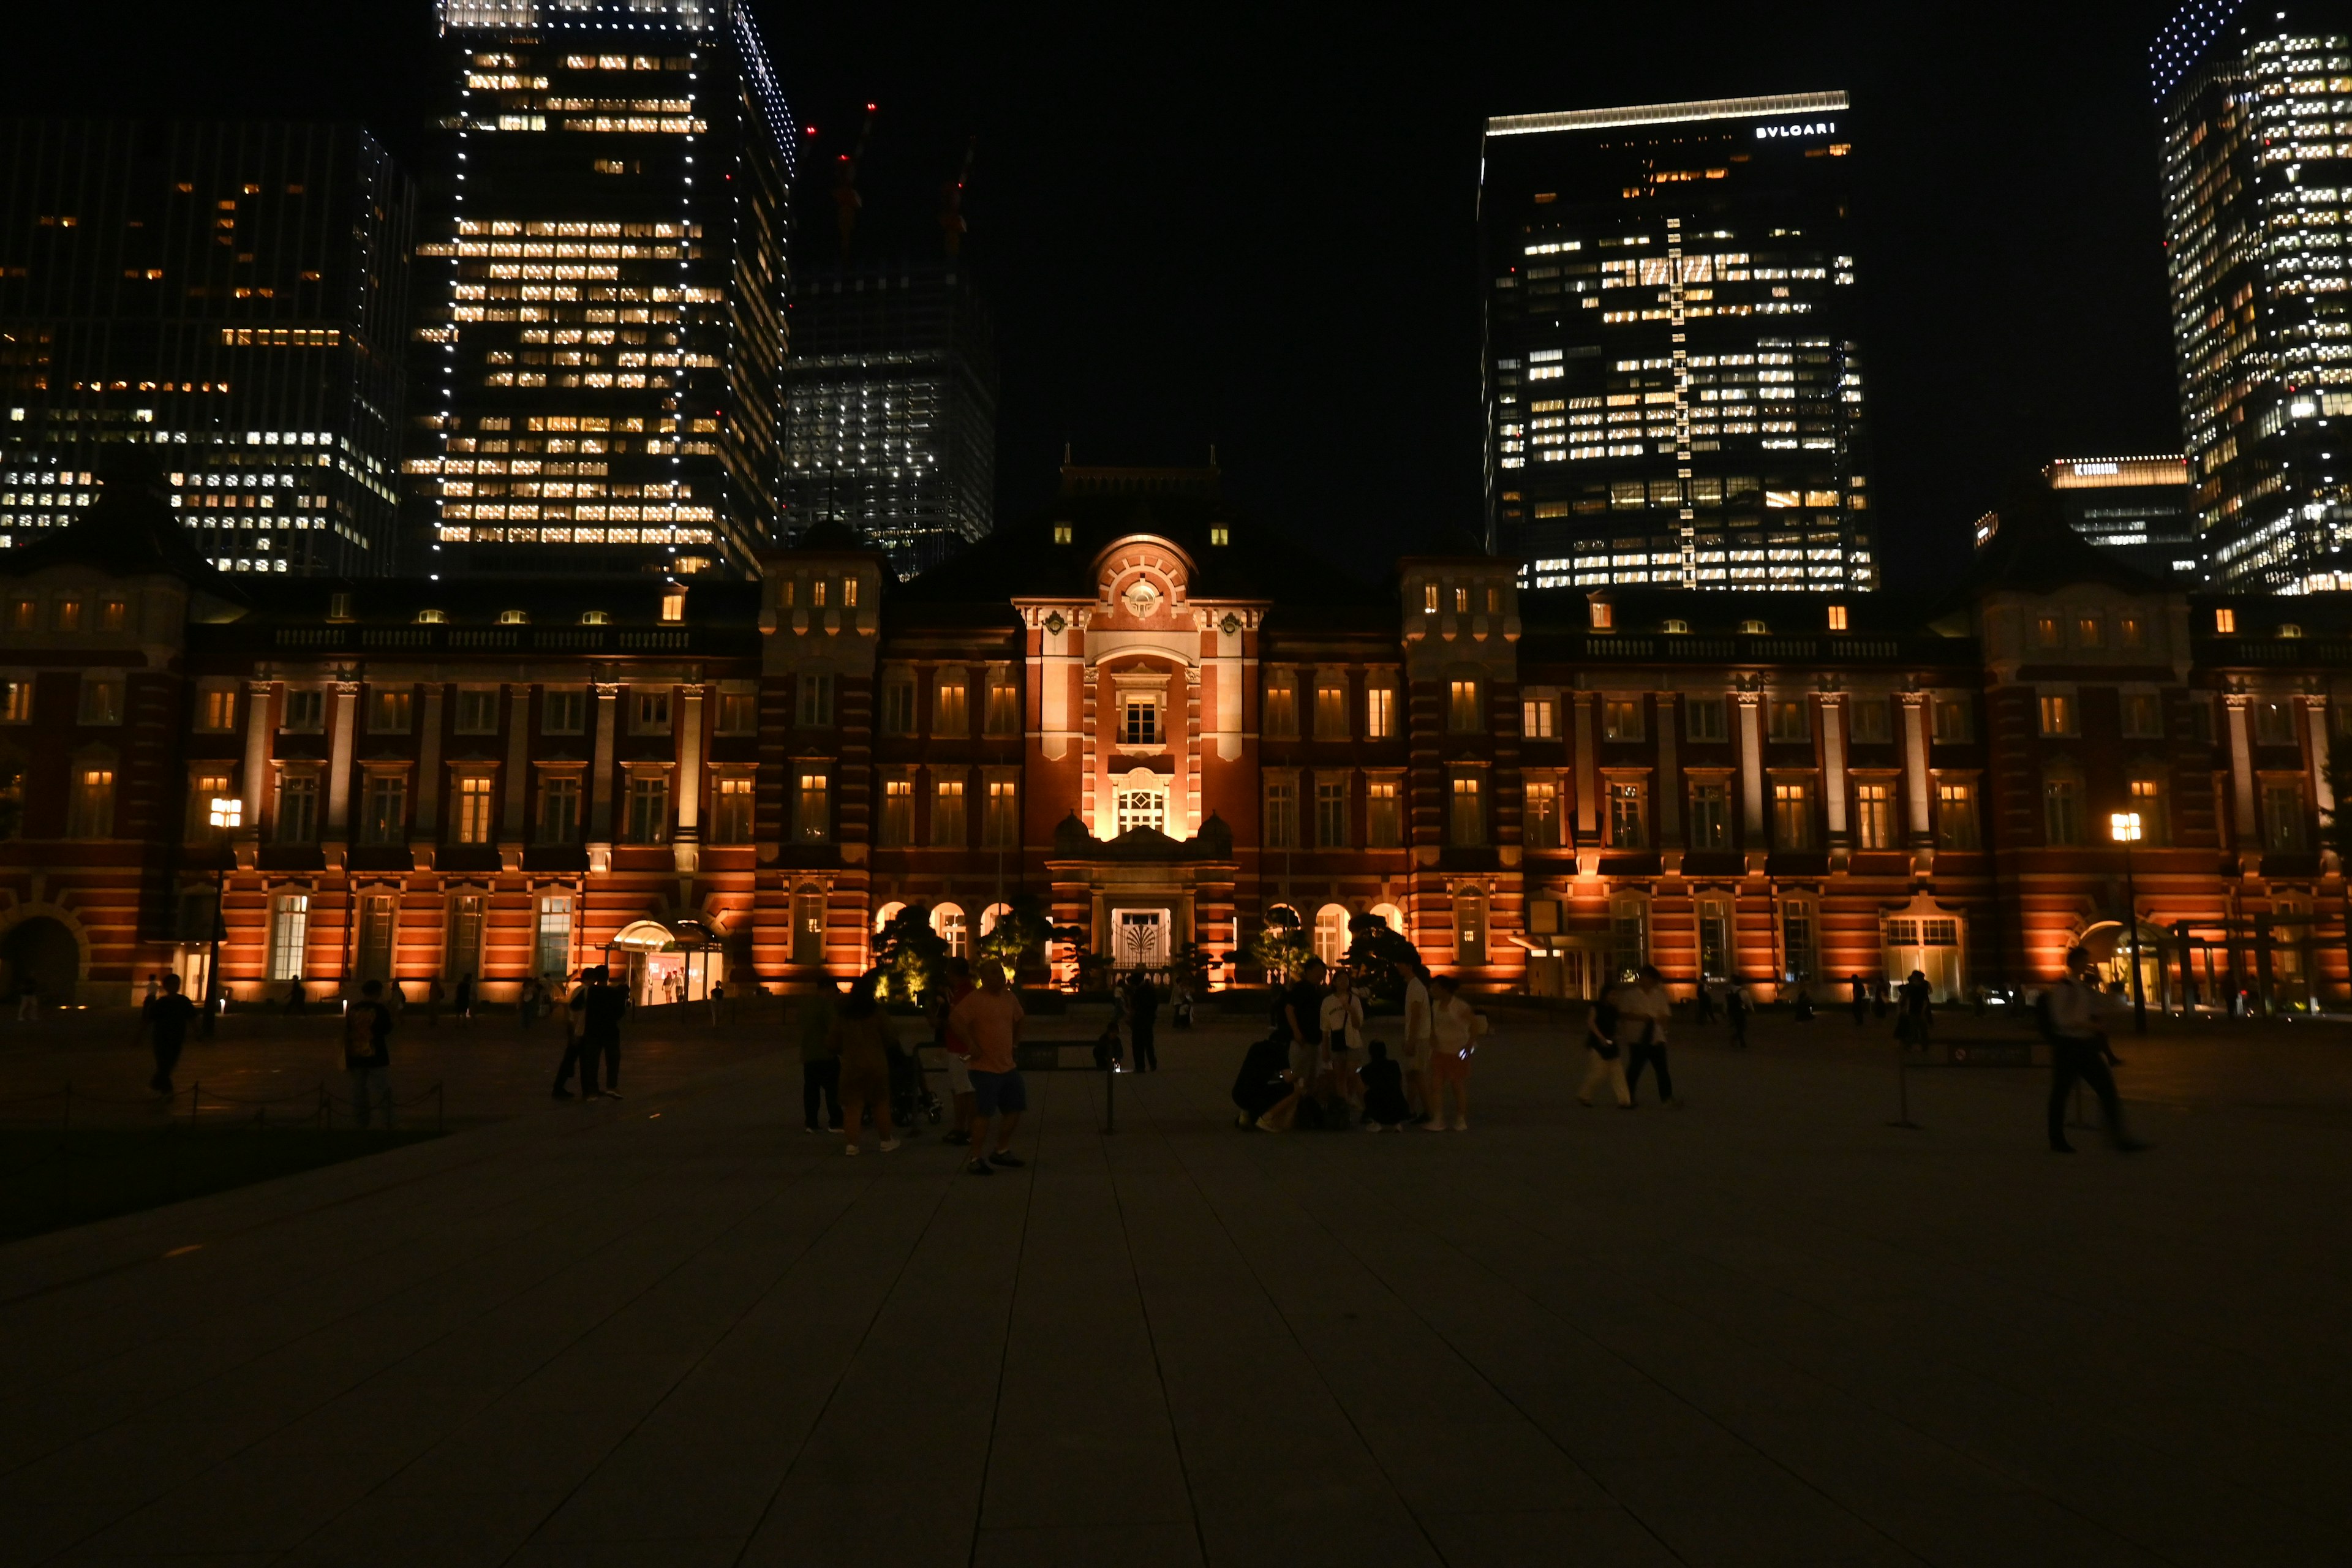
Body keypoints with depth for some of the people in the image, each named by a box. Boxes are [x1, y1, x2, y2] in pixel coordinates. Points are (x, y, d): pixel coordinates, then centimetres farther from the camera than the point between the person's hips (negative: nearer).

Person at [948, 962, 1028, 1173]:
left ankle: (1002, 1151, 29)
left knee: (1015, 1108, 14)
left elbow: (1018, 1021, 27)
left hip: (1008, 1066, 8)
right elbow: (956, 1019, -24)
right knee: (984, 1113, -8)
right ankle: (976, 1159, 2)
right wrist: (971, 1043, -24)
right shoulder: (975, 1000, -13)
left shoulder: (1010, 998, 10)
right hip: (985, 1067, -8)